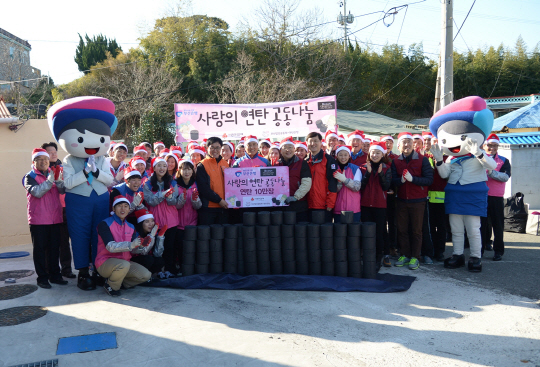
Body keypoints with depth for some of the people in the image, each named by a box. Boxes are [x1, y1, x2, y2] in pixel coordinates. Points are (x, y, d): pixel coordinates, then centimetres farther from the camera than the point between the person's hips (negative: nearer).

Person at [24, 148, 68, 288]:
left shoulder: (54, 173, 13)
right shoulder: (30, 177, 1)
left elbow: (63, 190, 0)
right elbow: (36, 192, -16)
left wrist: (58, 180, -19)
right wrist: (49, 181, -26)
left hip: (55, 218, 4)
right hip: (38, 219, -4)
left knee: (54, 248, 9)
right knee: (40, 248, 2)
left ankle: (54, 275, 18)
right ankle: (42, 277, 9)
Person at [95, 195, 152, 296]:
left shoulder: (130, 227, 10)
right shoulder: (104, 224, -10)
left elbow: (133, 249, 2)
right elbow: (110, 246, -24)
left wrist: (140, 244, -21)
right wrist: (130, 245, -36)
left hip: (124, 262, 6)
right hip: (105, 263, -6)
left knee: (146, 275, -13)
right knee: (124, 265, -37)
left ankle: (120, 281, 12)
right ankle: (110, 286, -6)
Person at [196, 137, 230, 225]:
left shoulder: (225, 164, 12)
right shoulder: (202, 166, -4)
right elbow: (203, 188, -11)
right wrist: (219, 200, -15)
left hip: (223, 207, 5)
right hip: (208, 208, -4)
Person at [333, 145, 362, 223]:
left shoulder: (355, 169, 2)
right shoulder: (334, 169, 7)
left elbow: (357, 187, -9)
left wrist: (344, 179, -21)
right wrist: (339, 181, -17)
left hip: (353, 208, -2)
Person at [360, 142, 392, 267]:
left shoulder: (386, 169, 5)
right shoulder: (364, 167, 7)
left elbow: (386, 187, -5)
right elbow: (361, 185, -3)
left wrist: (381, 173, -17)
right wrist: (368, 173, -14)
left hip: (380, 204, -1)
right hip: (365, 204, 1)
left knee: (380, 231, -2)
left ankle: (379, 257, 7)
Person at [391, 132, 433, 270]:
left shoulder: (422, 160, -3)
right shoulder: (396, 161, 6)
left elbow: (429, 180, -10)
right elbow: (393, 181, -1)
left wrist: (412, 178, -22)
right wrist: (401, 180, -22)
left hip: (417, 201, -3)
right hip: (401, 200, 3)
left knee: (416, 230, 4)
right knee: (402, 229, 7)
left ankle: (415, 257, 14)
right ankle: (405, 255, 20)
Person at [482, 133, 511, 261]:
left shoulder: (504, 161, 8)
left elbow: (506, 177, -10)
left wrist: (491, 172, -22)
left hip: (496, 198, 0)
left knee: (498, 225, 4)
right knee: (481, 223, 5)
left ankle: (498, 251, 13)